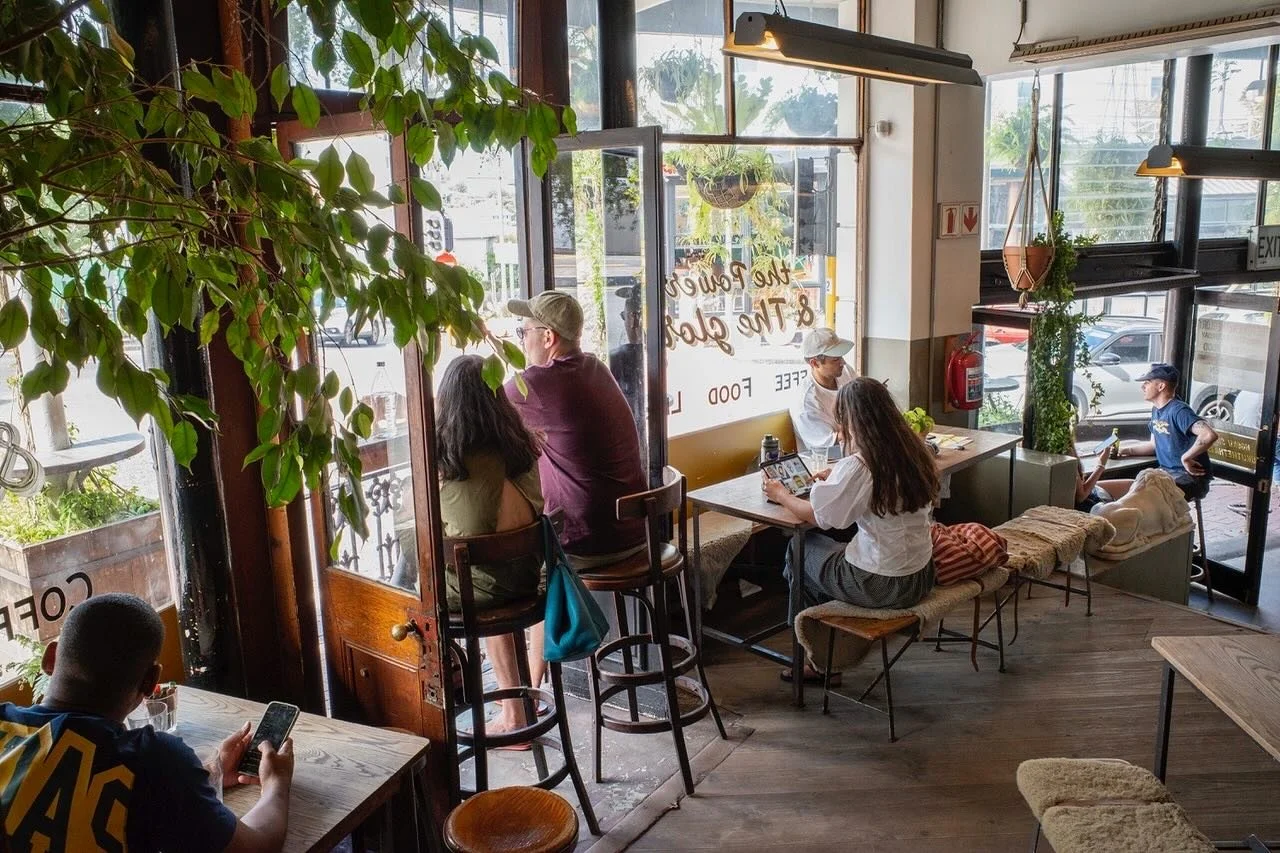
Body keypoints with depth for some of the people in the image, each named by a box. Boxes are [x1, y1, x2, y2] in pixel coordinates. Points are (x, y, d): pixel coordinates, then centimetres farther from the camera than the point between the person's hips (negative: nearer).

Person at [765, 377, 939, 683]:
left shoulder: (857, 466, -23)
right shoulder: (914, 452, 0)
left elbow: (818, 516, -10)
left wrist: (781, 495, 6)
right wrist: (836, 478, 26)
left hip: (881, 585, -7)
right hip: (920, 576, 8)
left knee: (800, 548, 15)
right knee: (833, 548, 26)